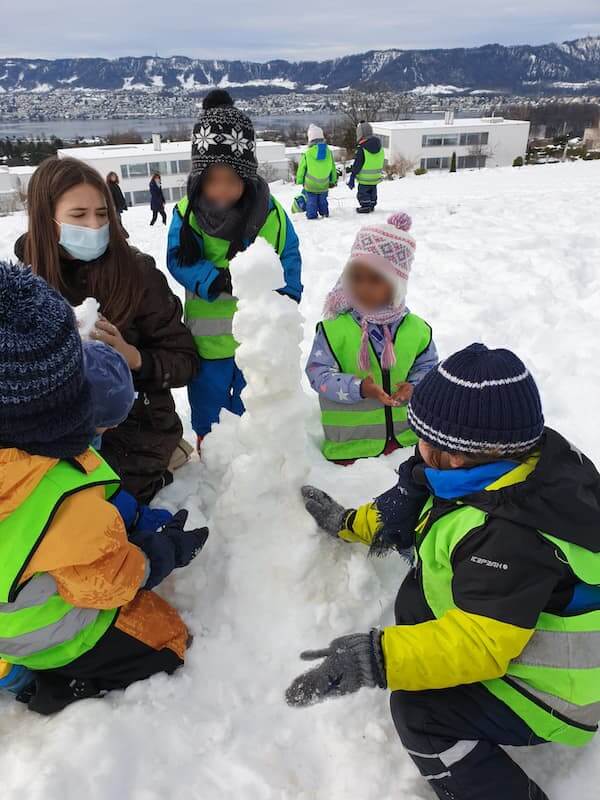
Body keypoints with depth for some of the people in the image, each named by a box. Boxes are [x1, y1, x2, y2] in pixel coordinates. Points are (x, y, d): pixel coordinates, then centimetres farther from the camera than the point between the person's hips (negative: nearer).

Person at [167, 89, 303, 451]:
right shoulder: (187, 213, -11)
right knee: (209, 400, 16)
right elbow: (179, 261, -14)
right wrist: (217, 281, -30)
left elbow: (290, 260, -1)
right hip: (209, 335, -1)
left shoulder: (270, 212, -8)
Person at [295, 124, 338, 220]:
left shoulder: (307, 153, -12)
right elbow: (333, 168, 7)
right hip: (324, 185, 3)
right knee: (323, 200, 19)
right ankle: (324, 213, 29)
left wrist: (299, 181, 9)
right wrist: (333, 181, 19)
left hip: (311, 185, -3)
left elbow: (301, 168, -4)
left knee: (311, 201, 8)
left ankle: (312, 215, 6)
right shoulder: (328, 152, -2)